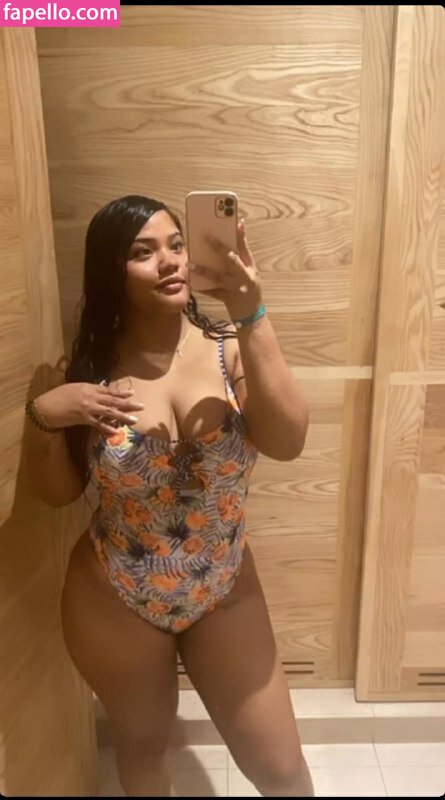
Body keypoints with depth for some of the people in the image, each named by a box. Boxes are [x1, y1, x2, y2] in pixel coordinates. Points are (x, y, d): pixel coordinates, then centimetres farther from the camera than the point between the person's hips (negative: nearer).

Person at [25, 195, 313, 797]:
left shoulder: (231, 348, -13)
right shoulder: (92, 367, -11)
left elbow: (288, 443, -30)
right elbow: (59, 492, -2)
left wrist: (253, 319, -37)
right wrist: (44, 416, -20)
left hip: (226, 593, 0)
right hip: (113, 602, 1)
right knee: (143, 746, 26)